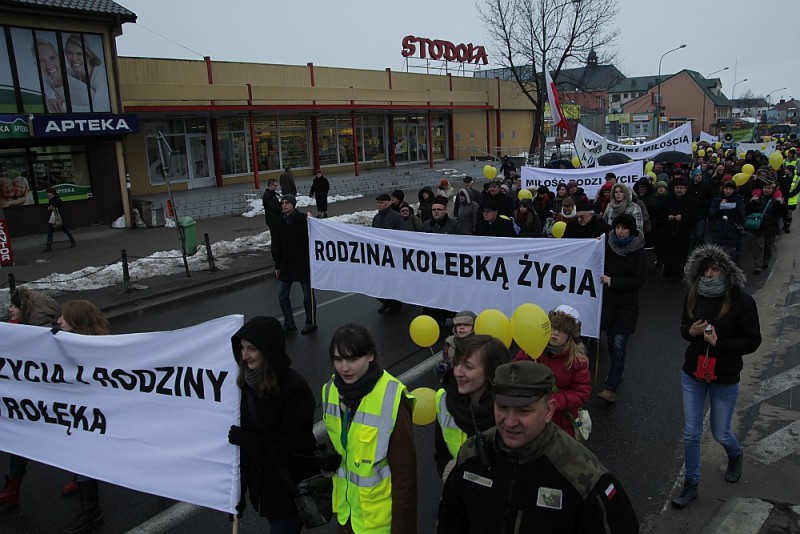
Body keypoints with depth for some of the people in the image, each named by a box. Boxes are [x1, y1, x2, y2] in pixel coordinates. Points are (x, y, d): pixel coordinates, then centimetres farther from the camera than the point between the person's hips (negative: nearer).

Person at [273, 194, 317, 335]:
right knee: (282, 295, 6)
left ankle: (311, 323, 24)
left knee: (308, 295, 7)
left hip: (304, 264, -6)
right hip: (286, 265, 6)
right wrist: (277, 266, 11)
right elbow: (278, 246, 11)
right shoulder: (281, 222, 6)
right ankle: (289, 325, 18)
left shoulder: (303, 219, -11)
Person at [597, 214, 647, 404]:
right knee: (611, 341, 15)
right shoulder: (607, 245, 1)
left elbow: (639, 281, -12)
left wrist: (612, 281, -18)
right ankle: (617, 371, 39)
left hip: (626, 304, -4)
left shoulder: (639, 251, -8)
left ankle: (611, 388, -10)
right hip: (608, 302, 4)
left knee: (619, 345, -9)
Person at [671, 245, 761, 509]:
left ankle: (735, 457, 51)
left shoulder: (742, 301, -17)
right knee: (691, 434, 9)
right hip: (692, 375, 3)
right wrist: (691, 331, -14)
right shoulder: (693, 296, -7)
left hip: (725, 379, -3)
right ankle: (691, 485, 27)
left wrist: (718, 343, -23)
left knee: (720, 434, 14)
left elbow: (753, 341, -12)